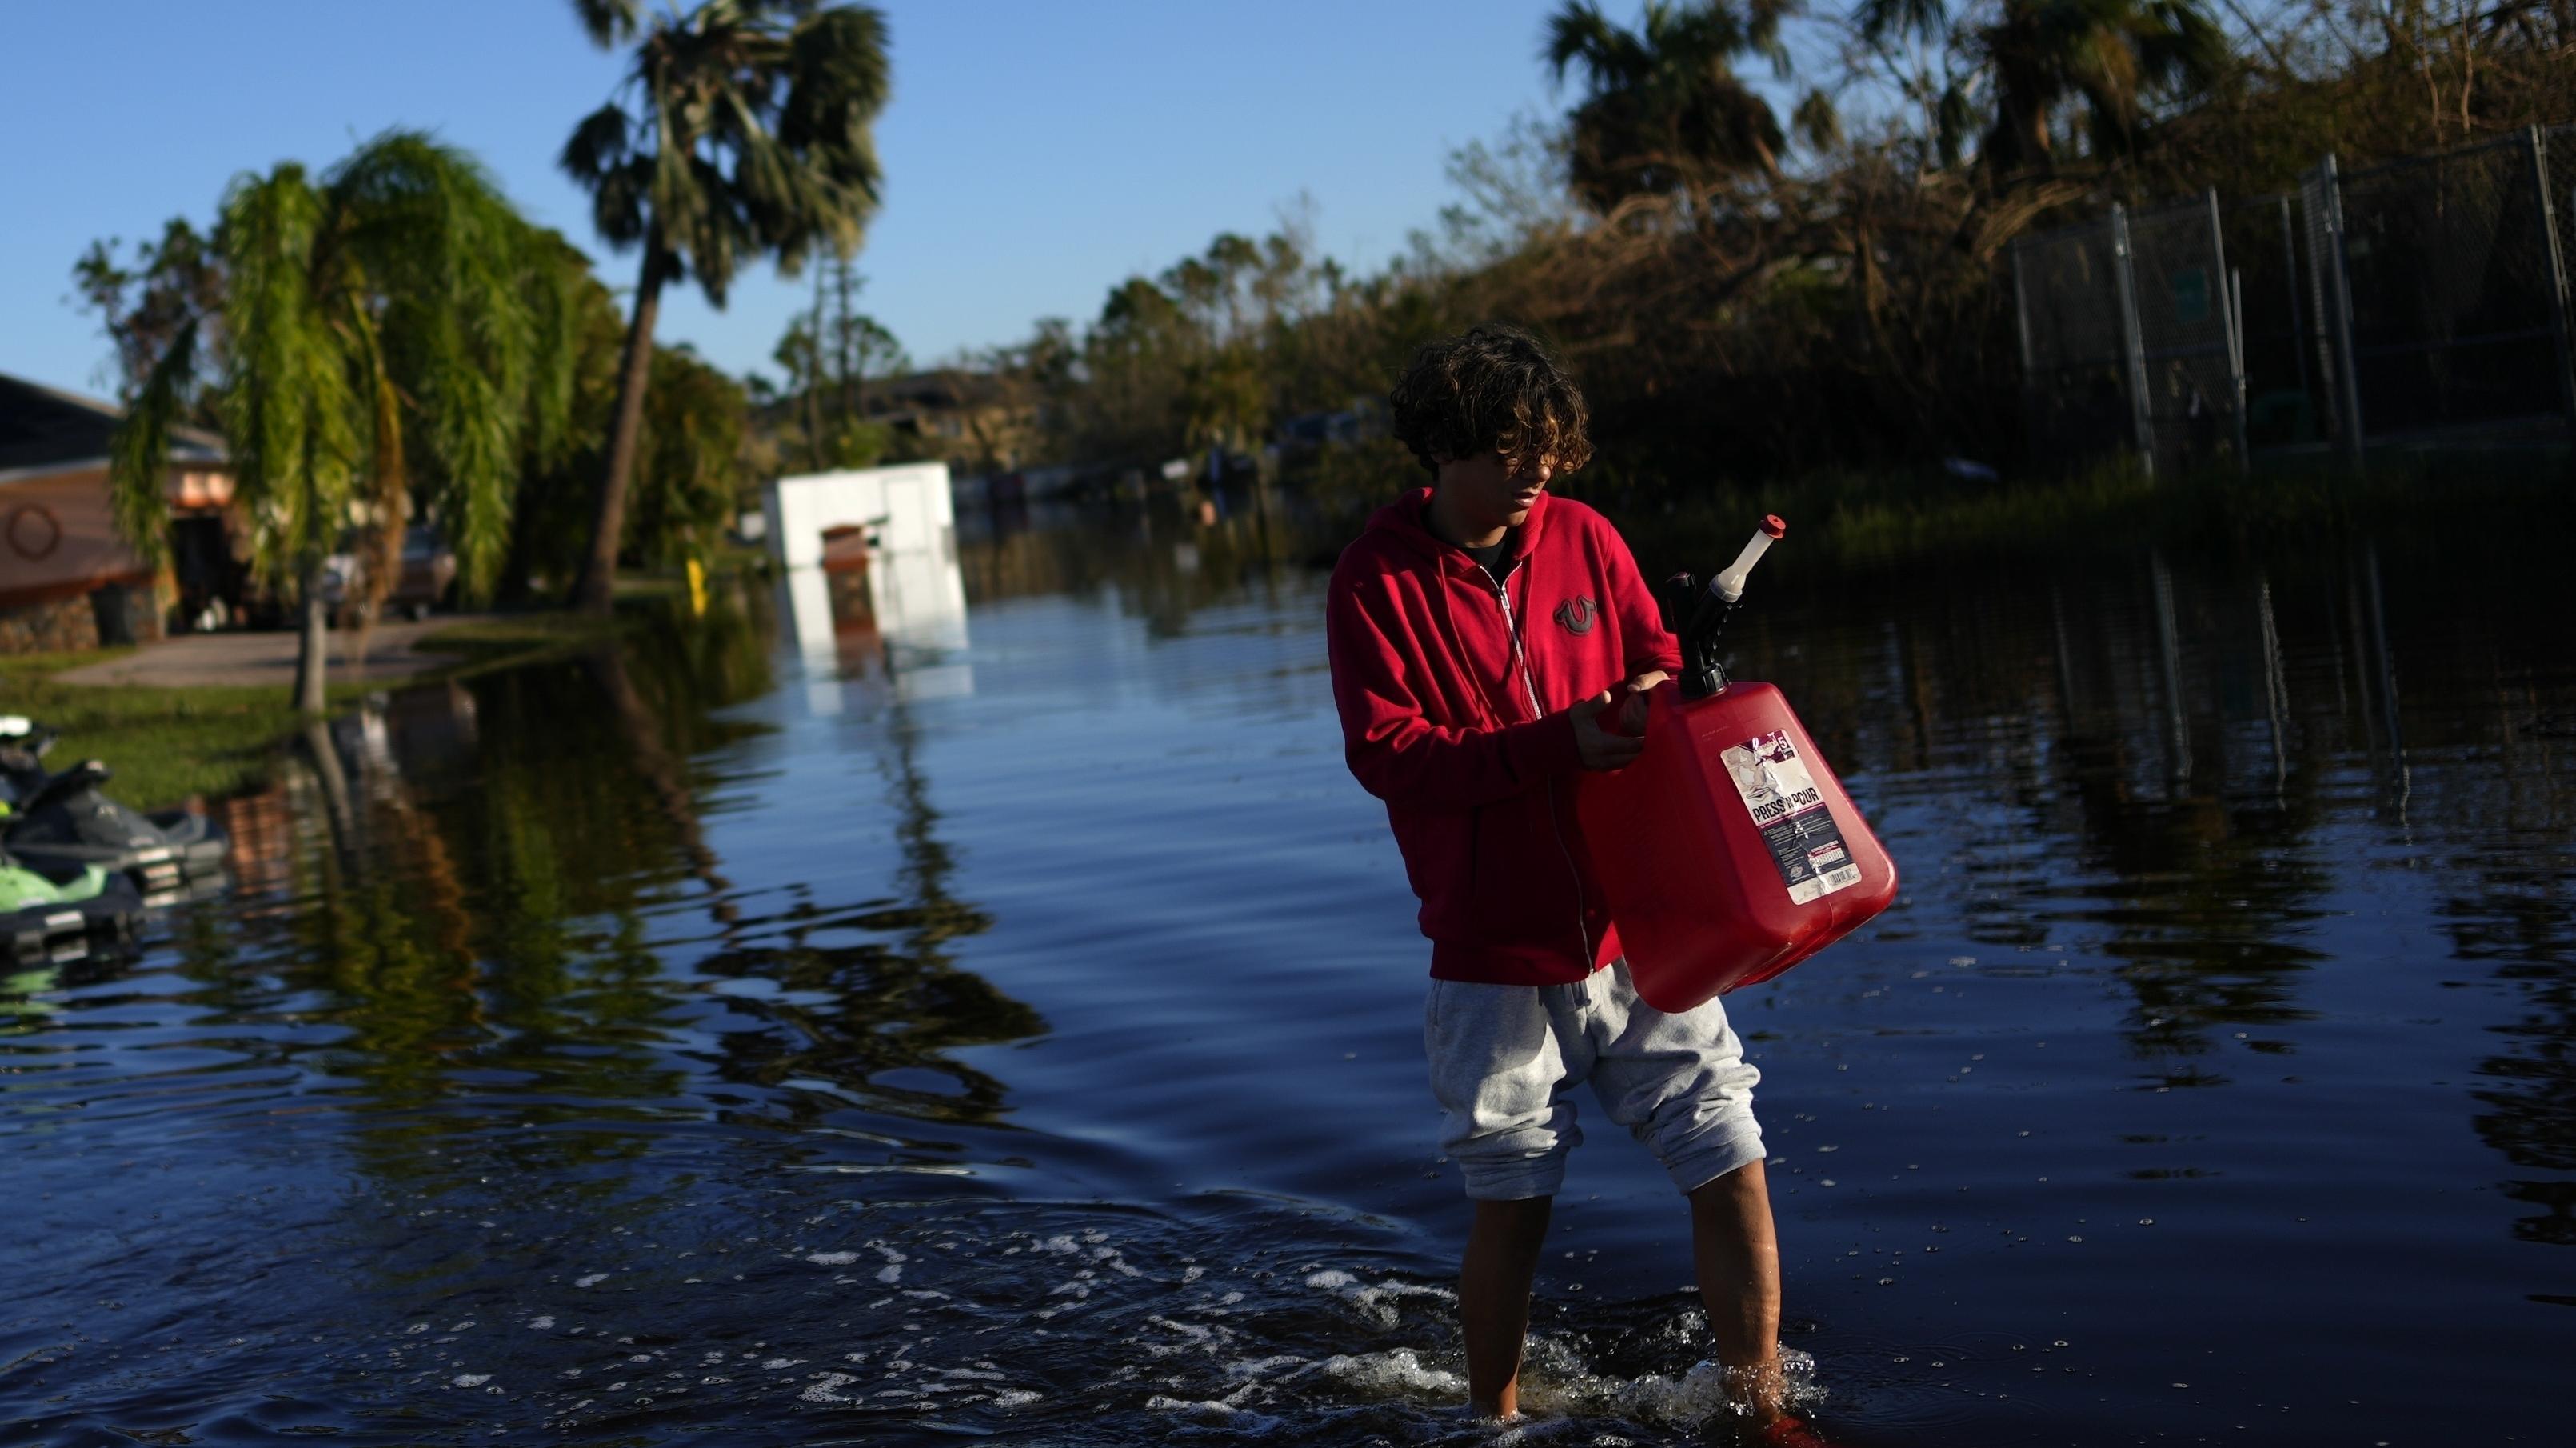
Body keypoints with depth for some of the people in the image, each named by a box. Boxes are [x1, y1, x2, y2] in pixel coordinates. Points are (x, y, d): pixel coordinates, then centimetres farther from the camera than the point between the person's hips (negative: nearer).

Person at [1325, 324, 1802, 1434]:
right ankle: (1495, 1421, 30)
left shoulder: (1582, 538, 6)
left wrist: (1662, 701, -12)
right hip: (1495, 956, -3)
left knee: (1732, 1172, 0)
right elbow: (1385, 752, -13)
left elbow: (1661, 672, 13)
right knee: (1511, 1208, 7)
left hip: (1635, 931, 3)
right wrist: (1558, 743, -22)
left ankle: (1763, 1409, 18)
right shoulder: (1378, 581, -5)